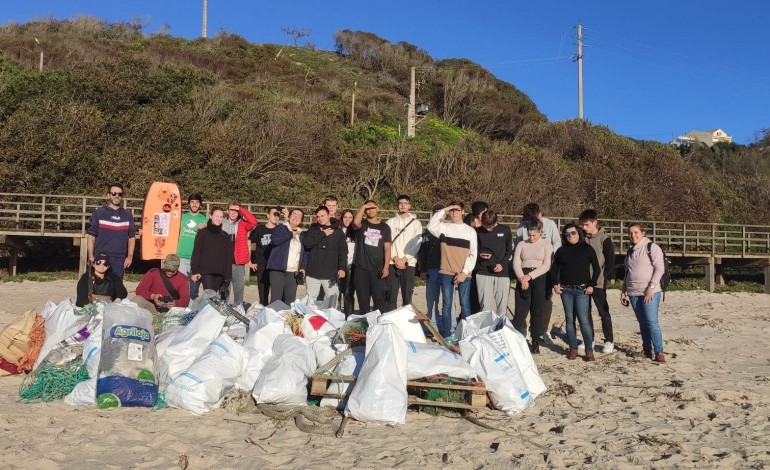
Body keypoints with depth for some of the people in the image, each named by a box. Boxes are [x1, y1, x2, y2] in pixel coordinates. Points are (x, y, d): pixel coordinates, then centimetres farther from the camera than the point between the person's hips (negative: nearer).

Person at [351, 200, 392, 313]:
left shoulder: (384, 227, 9)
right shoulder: (361, 224, 7)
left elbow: (387, 248, 4)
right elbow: (355, 222, -20)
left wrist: (386, 267, -6)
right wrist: (363, 206, -11)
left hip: (378, 269, 0)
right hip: (361, 269, 1)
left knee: (379, 299, -6)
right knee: (363, 299, 6)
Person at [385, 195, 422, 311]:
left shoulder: (415, 223, 7)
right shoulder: (391, 222, 9)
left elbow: (417, 244, -1)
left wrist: (404, 259, -10)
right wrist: (395, 258, -9)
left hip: (408, 263, -1)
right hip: (392, 263, 1)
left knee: (407, 295, 0)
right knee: (391, 295, 2)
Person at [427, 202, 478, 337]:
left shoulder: (470, 231, 7)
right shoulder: (444, 227, 6)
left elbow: (473, 254, 3)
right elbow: (431, 226, -16)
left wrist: (465, 272, -6)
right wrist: (443, 210, -13)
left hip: (464, 274, 0)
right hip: (446, 273, 0)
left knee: (465, 305, -2)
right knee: (446, 304, 3)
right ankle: (445, 336, 9)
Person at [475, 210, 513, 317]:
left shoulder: (505, 231, 2)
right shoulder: (477, 232, 1)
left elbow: (511, 250, 9)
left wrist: (503, 264, -5)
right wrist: (479, 255, -10)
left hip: (502, 273, 1)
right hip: (483, 273, 0)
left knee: (502, 305, 2)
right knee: (485, 305, -1)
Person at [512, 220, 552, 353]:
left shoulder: (547, 245, 6)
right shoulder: (521, 244, 12)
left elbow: (546, 265, -5)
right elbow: (516, 263, 2)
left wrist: (530, 276, -14)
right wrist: (522, 278, -14)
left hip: (539, 279, -1)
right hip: (523, 279, 1)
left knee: (537, 311, 3)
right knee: (520, 311, -6)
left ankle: (536, 343, 9)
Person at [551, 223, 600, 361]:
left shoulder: (587, 249, 2)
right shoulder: (561, 250, 9)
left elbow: (597, 269, 2)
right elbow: (554, 268, 16)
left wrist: (591, 285, -5)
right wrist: (555, 284, 5)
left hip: (582, 289, -3)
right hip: (566, 290, 3)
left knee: (583, 319, -10)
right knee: (569, 319, 5)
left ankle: (589, 351, -4)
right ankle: (573, 349, 12)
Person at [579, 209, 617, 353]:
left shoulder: (604, 239, -8)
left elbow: (610, 262, -8)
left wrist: (602, 277, -12)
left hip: (598, 282, -5)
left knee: (603, 312, 3)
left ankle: (609, 341, 13)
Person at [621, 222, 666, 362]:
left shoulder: (651, 247, -4)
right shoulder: (631, 251, 17)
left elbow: (660, 268, -10)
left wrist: (651, 287, -17)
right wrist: (623, 291, 19)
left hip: (650, 292, -6)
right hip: (634, 293, 6)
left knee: (652, 322, -11)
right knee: (642, 323, 9)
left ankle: (659, 352, -4)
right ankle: (647, 350, 16)